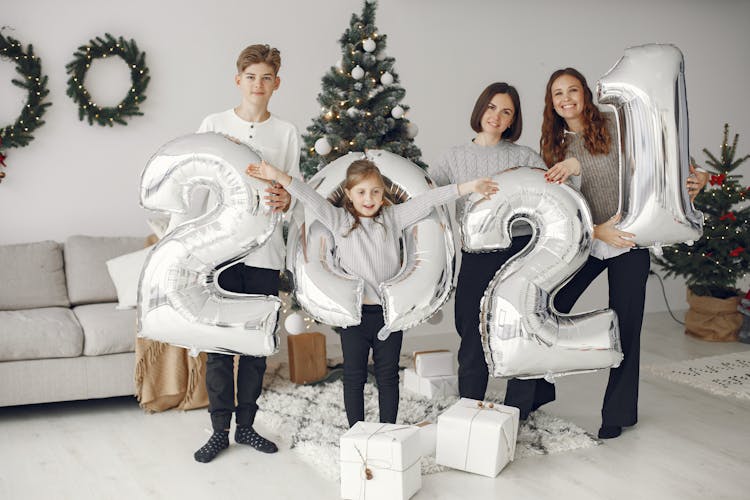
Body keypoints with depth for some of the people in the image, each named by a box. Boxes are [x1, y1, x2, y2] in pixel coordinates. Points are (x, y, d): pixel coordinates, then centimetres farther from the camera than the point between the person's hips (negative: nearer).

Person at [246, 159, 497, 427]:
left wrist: (468, 187, -8)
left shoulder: (393, 217, 3)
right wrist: (278, 176, -23)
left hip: (389, 311, 1)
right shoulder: (340, 221, -1)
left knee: (388, 377, 12)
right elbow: (312, 199, -11)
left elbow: (427, 200, -2)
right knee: (354, 377, 10)